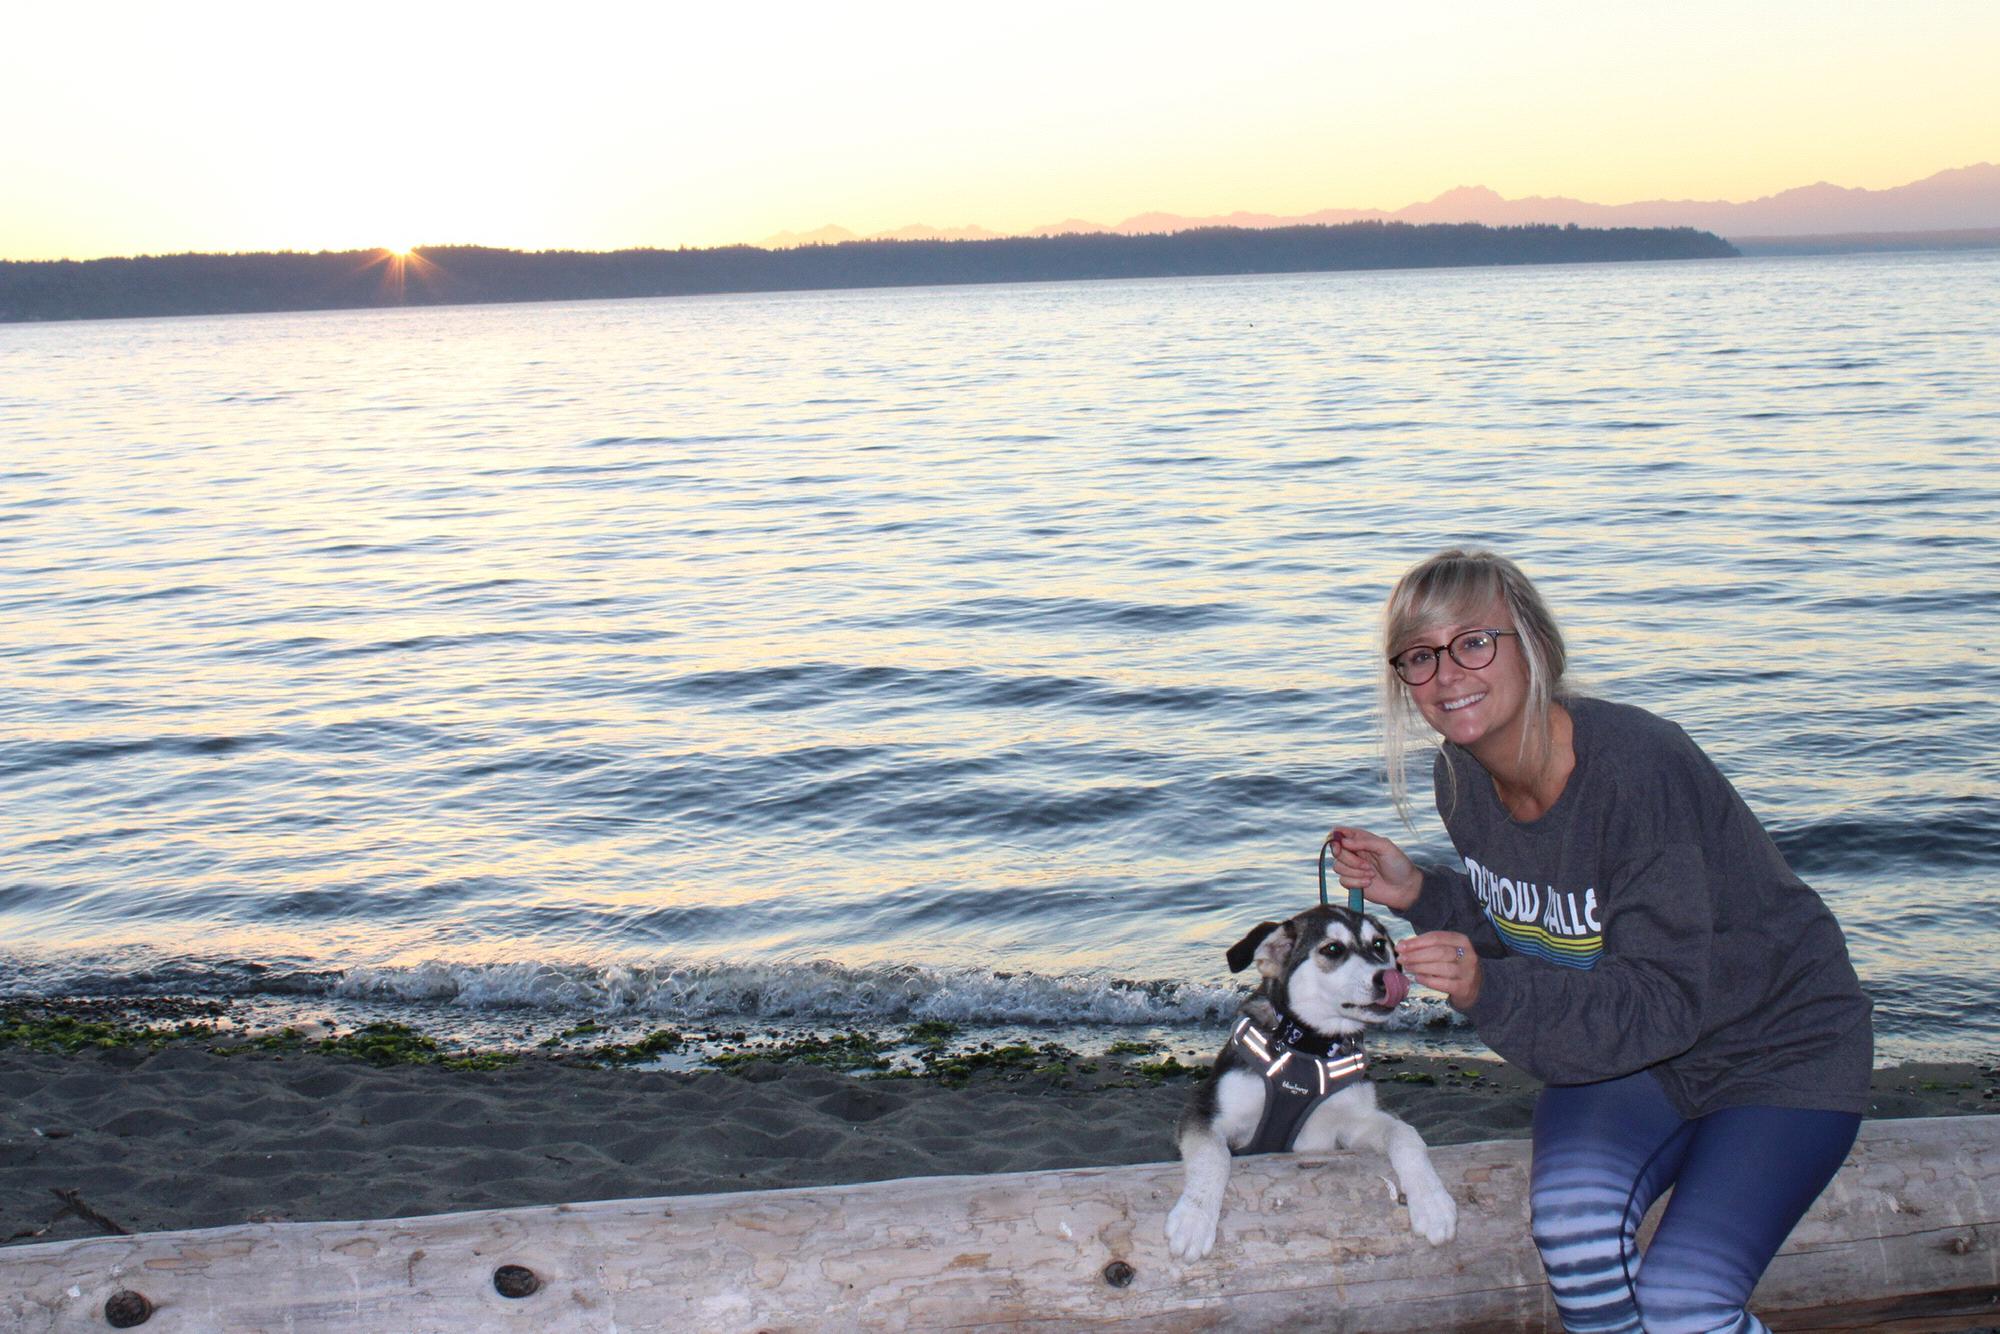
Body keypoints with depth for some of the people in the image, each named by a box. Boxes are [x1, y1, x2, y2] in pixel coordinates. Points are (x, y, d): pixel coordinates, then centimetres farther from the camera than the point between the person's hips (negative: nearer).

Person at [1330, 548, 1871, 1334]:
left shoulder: (1637, 768, -30)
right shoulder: (1463, 774, -8)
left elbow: (1664, 998, -31)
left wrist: (1488, 992, -43)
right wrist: (1418, 894, -10)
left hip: (1778, 1052, -5)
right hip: (1628, 1046, 5)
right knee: (1573, 1220, -25)